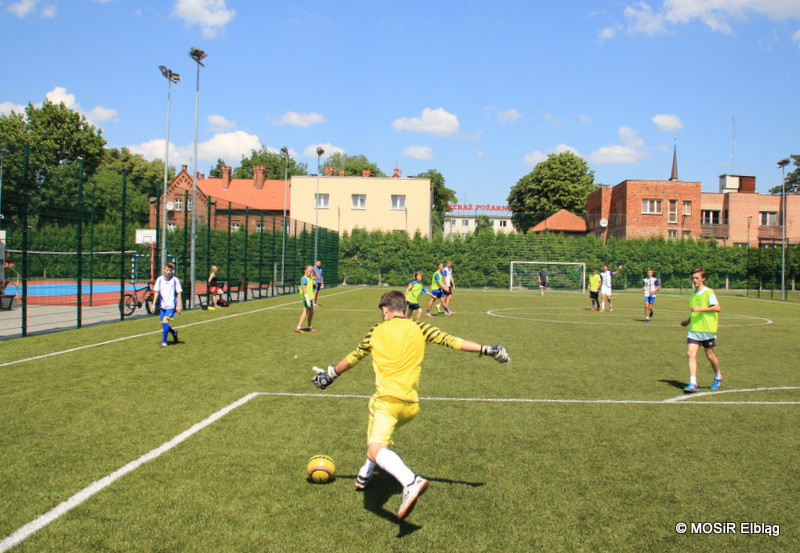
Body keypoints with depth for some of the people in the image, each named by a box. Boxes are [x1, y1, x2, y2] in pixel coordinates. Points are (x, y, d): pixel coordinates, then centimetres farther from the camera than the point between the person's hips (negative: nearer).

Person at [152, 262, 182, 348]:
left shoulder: (175, 280, -5)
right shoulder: (159, 279, 3)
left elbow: (179, 293, -1)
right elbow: (156, 292, 7)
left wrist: (178, 306, -7)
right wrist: (153, 304, 1)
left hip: (171, 306, -4)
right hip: (162, 305, 4)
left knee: (165, 321, -19)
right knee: (163, 325, 5)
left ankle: (164, 341, -7)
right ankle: (174, 332, 35)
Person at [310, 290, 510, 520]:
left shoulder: (375, 332, 9)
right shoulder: (419, 329, 10)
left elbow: (352, 358, 19)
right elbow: (451, 341, 3)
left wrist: (330, 374, 35)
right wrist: (486, 349, 7)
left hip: (386, 400, -4)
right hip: (411, 404, 5)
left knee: (375, 450, -19)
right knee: (380, 438, 31)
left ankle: (411, 482, -43)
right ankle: (365, 475, 43)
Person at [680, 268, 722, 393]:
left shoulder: (709, 292, -8)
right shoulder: (694, 294, 14)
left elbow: (718, 308, -19)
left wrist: (699, 309, -24)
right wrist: (688, 321, 26)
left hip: (707, 329, -6)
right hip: (694, 329, 6)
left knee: (709, 355, 6)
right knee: (690, 354, -9)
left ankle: (718, 377, 34)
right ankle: (692, 384, -12)